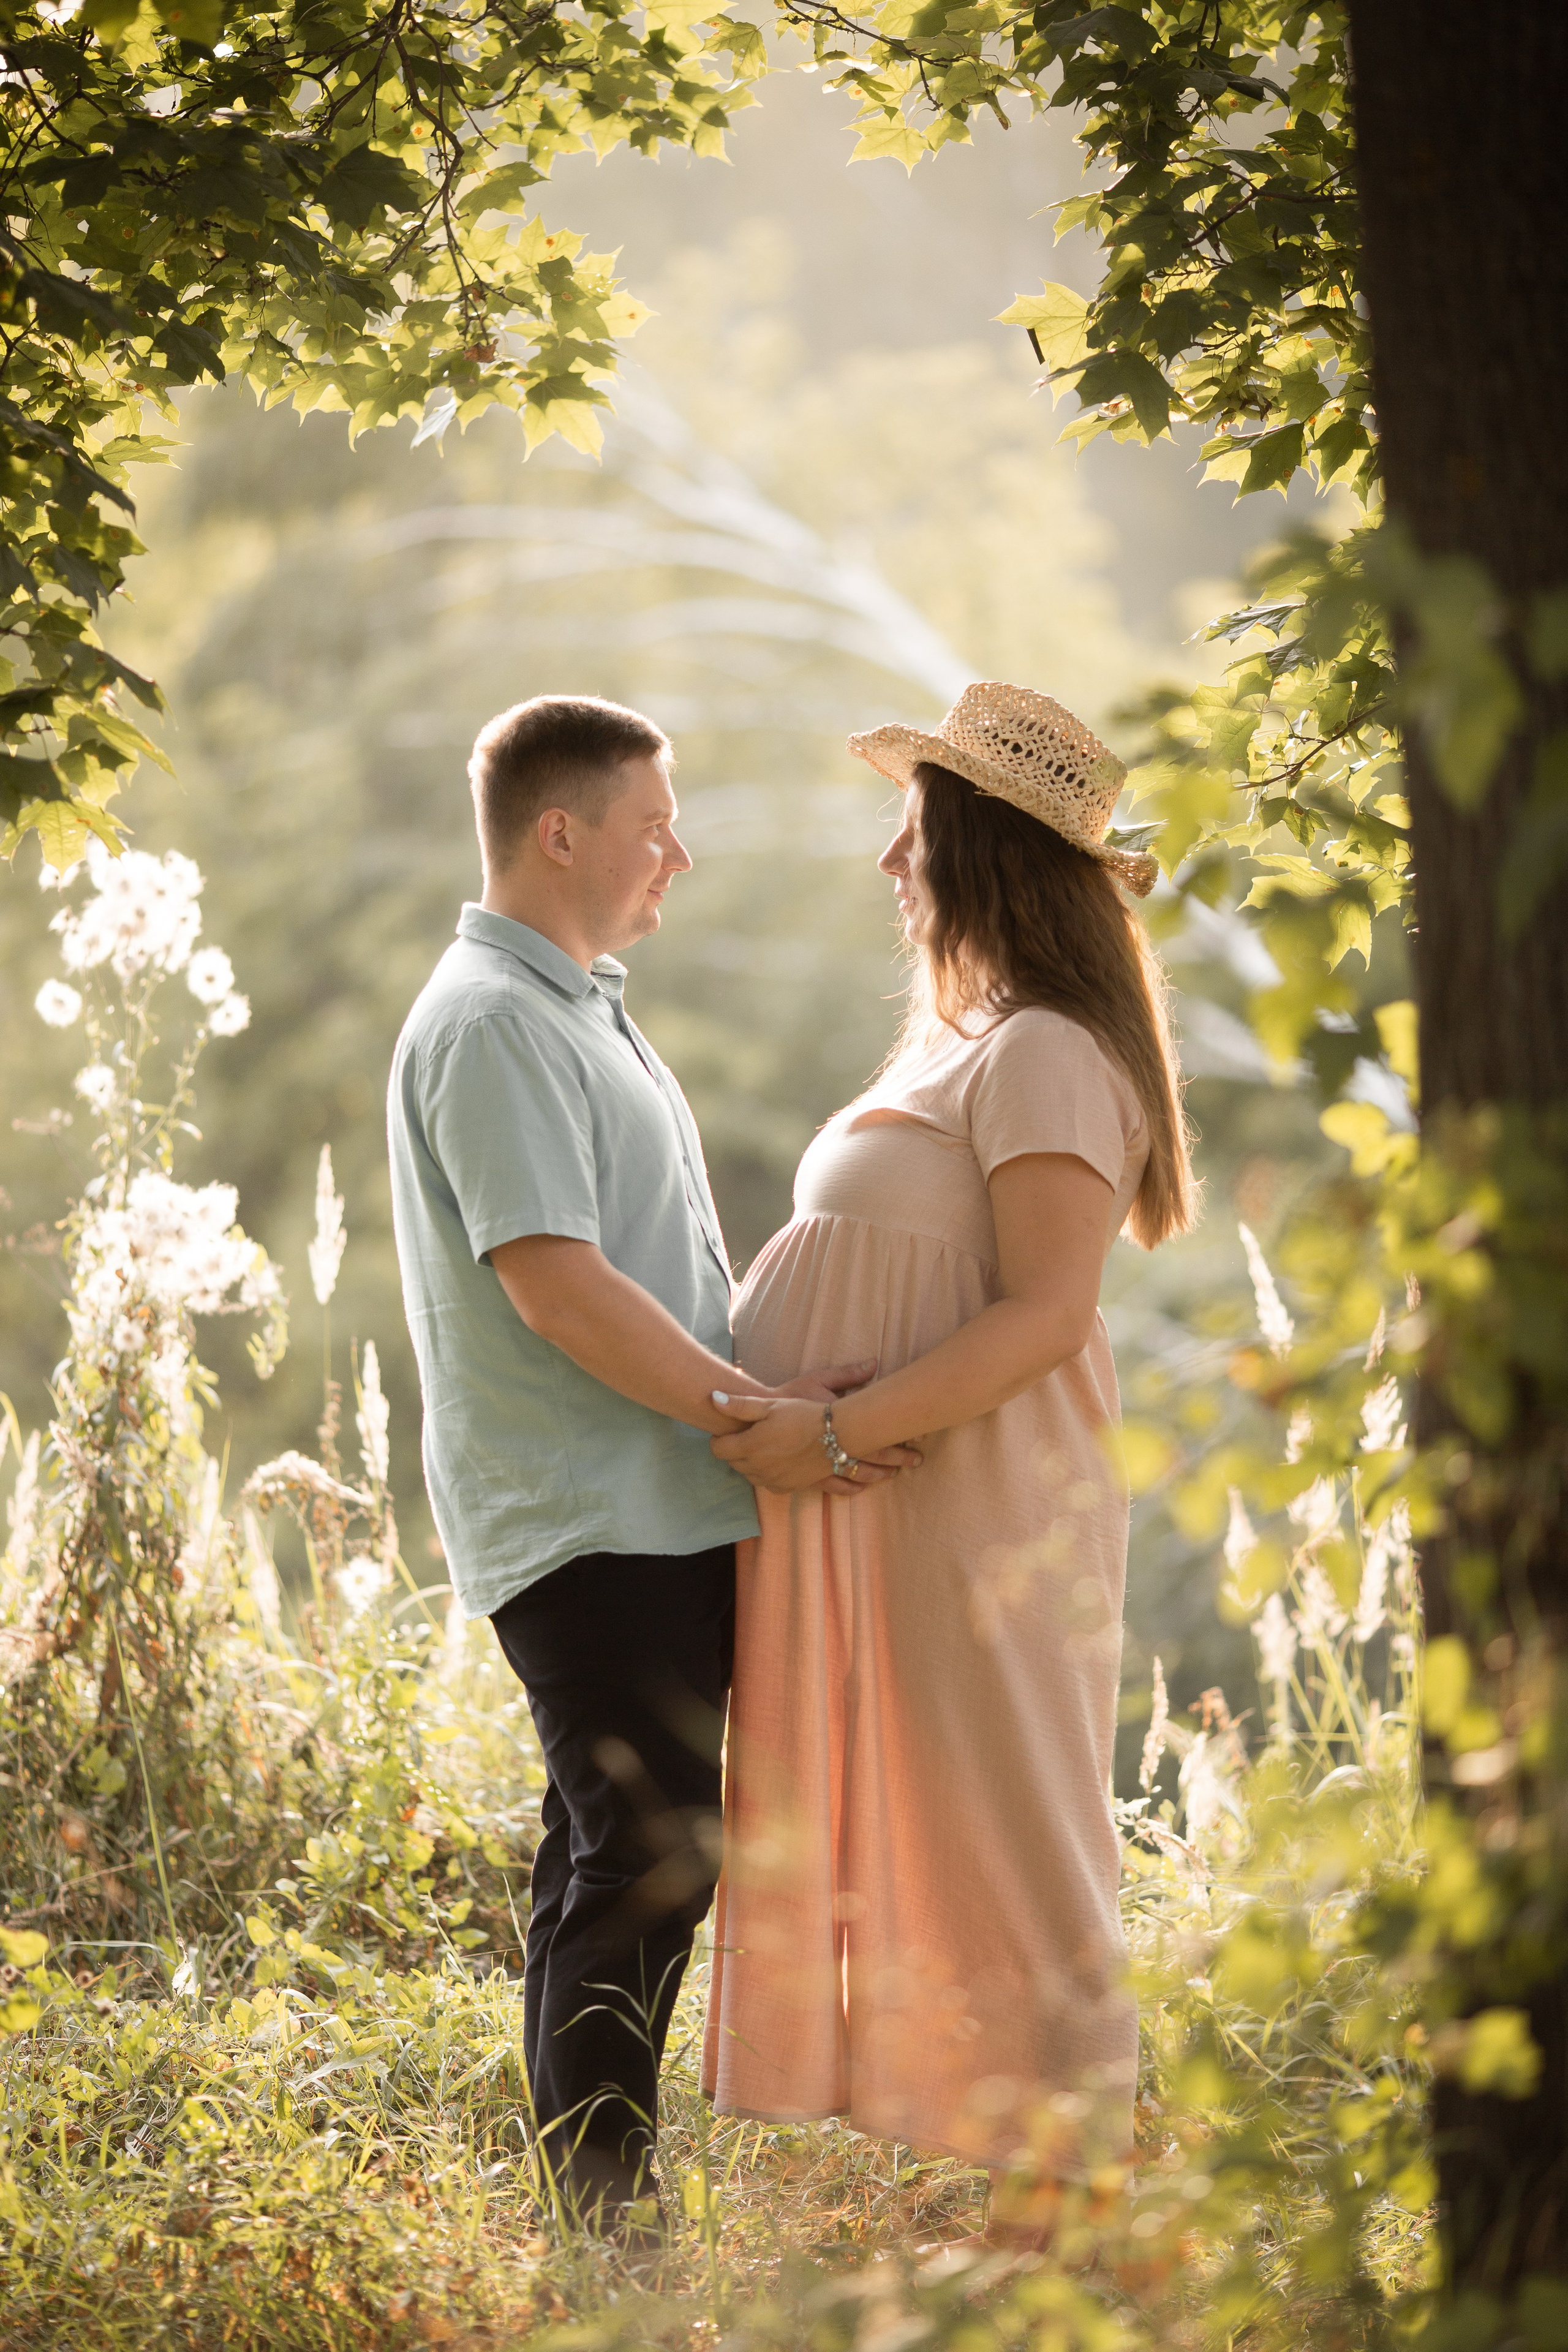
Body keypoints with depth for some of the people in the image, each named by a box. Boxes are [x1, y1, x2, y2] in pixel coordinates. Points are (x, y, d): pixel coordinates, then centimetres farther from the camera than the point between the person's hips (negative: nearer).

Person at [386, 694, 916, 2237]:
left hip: (656, 1512, 10)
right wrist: (747, 1408, -19)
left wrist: (773, 1395, 17)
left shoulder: (574, 1010, 20)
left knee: (621, 1862, 12)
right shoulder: (491, 1022, -13)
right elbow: (555, 1286, -22)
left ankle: (602, 2226, 18)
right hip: (588, 1526, -10)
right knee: (642, 1863, -10)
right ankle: (601, 2223, -5)